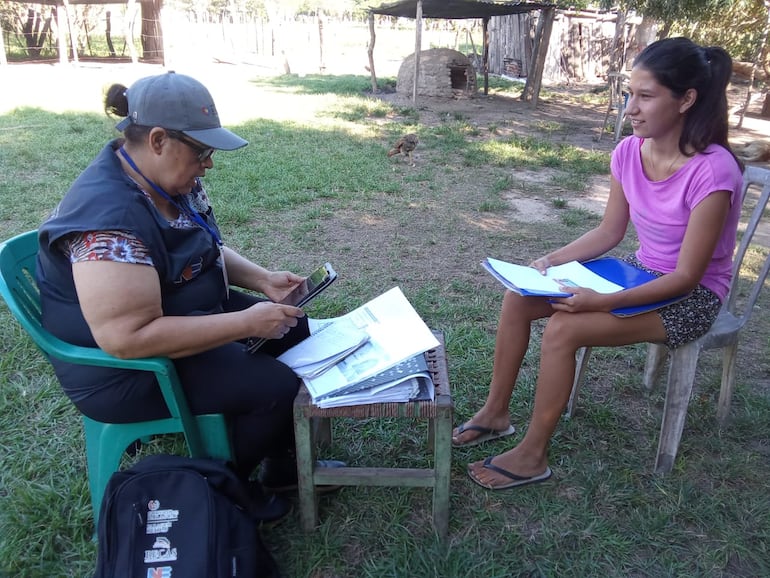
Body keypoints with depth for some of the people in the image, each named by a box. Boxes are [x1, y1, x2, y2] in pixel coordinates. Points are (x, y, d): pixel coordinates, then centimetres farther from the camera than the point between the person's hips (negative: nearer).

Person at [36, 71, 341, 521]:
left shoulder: (173, 181, -2)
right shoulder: (108, 217, -31)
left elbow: (205, 249, 13)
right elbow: (129, 337, -35)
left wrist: (262, 278, -5)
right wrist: (246, 322, -32)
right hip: (125, 369, -10)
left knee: (293, 327, 7)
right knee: (276, 387, -18)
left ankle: (284, 461, 21)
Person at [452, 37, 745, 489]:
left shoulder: (712, 170, -26)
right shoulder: (629, 152, -7)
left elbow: (686, 275, -23)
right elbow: (609, 232, 4)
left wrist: (605, 302, -33)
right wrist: (550, 263, -10)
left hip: (692, 296, -7)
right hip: (640, 273, 7)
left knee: (564, 328, -27)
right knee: (518, 298, -9)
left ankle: (533, 455, -7)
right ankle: (496, 412, 7)